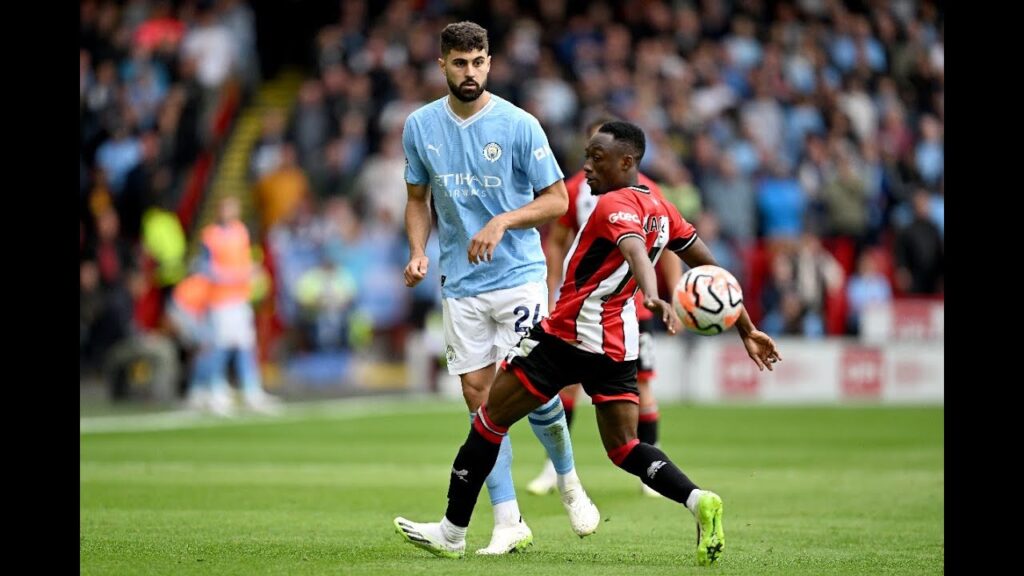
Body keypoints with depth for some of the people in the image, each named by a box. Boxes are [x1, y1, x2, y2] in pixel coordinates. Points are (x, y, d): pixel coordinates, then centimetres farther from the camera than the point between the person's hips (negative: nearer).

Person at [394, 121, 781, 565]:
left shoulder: (615, 204, -14)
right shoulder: (661, 210, 11)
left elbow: (636, 251, -35)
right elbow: (710, 267, 15)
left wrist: (654, 298, -54)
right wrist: (746, 330, 22)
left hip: (567, 335, -8)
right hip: (618, 347, 8)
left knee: (490, 420, 5)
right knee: (623, 448, 9)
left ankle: (452, 532, 10)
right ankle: (698, 500, -17)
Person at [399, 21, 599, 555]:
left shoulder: (518, 125, -7)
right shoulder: (419, 127, 3)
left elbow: (556, 198, -3)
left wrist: (503, 221, -18)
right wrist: (418, 252, -1)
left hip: (519, 274, -3)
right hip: (459, 283, 3)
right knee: (478, 395, -1)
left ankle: (569, 482, 18)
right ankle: (508, 521, 3)